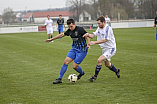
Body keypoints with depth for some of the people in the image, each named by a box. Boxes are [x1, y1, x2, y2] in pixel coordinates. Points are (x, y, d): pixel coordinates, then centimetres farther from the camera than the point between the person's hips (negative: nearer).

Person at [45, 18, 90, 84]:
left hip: (82, 50, -6)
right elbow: (62, 34, 15)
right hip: (74, 49, 6)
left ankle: (81, 73, 27)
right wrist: (51, 39, 20)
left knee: (74, 66, -7)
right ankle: (59, 79, 3)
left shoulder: (80, 29, -17)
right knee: (66, 62, -5)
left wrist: (88, 45, -31)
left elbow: (87, 37, -13)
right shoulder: (70, 31, 2)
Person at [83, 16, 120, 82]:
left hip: (110, 49, -9)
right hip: (104, 49, 9)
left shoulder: (108, 29, -22)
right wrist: (88, 35, -26)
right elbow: (93, 35, -3)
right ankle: (116, 70, 49)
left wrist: (95, 42, -36)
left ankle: (95, 76, -9)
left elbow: (105, 40, -29)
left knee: (99, 60, -21)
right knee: (107, 64, 21)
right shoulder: (99, 28, 2)